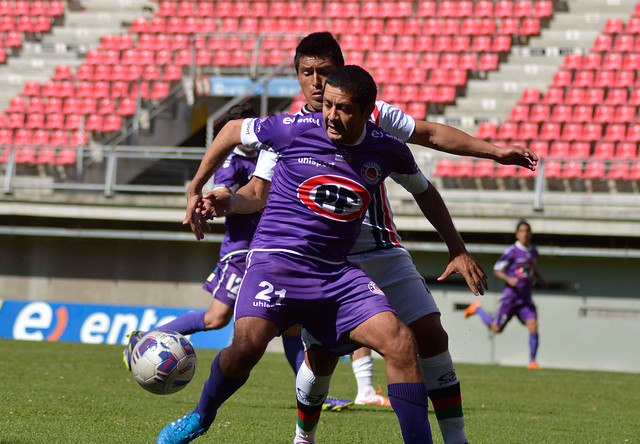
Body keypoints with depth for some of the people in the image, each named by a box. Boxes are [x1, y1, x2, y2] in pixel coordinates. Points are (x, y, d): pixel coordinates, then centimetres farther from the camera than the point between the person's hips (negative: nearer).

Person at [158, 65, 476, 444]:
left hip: (336, 271, 3)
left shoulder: (389, 150, 2)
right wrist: (195, 190, 15)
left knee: (401, 343, -15)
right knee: (247, 345, -26)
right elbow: (232, 131, 10)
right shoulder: (296, 129, -8)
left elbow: (424, 191, 22)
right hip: (276, 258, -3)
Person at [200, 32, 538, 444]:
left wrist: (496, 151, 5)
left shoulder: (372, 116, -1)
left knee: (431, 334, -7)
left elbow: (430, 134, 8)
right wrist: (225, 202, -27)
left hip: (383, 250, 2)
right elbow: (260, 192, -6)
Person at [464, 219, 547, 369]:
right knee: (497, 328, 3)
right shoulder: (512, 251, -9)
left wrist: (540, 279, 16)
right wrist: (508, 279, -23)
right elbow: (497, 270, -6)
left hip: (525, 298, 5)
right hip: (510, 295, -5)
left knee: (533, 325, -15)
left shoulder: (533, 252, 11)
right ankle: (477, 308, 30)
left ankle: (532, 361, -10)